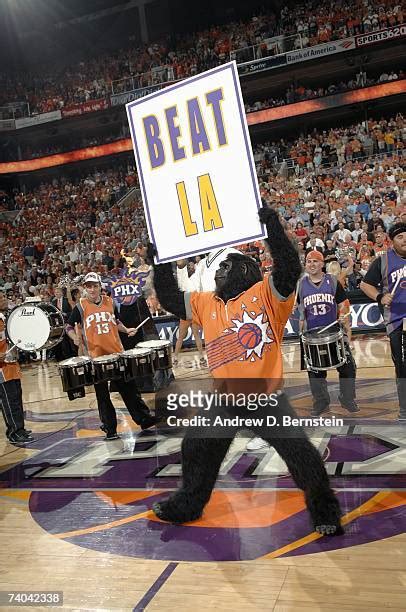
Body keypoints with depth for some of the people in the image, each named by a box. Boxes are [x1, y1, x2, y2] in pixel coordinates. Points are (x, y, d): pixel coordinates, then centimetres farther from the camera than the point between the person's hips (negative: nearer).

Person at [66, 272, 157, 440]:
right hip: (96, 356, -2)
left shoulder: (109, 302, 8)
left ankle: (144, 419, 16)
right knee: (102, 394, 6)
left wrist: (126, 330, 8)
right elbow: (69, 327, 2)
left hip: (117, 352, 3)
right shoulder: (80, 307, -2)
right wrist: (75, 337, -17)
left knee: (129, 388, 7)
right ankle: (109, 428, 17)